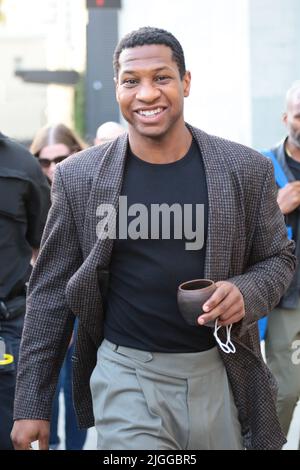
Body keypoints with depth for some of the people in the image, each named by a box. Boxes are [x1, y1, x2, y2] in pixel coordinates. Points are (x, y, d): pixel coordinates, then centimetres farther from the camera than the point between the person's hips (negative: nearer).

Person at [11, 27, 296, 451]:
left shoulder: (246, 169, -1)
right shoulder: (79, 177, -2)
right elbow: (51, 291, 3)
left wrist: (246, 292, -14)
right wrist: (32, 407, 2)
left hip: (219, 373, 2)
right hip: (127, 376, -1)